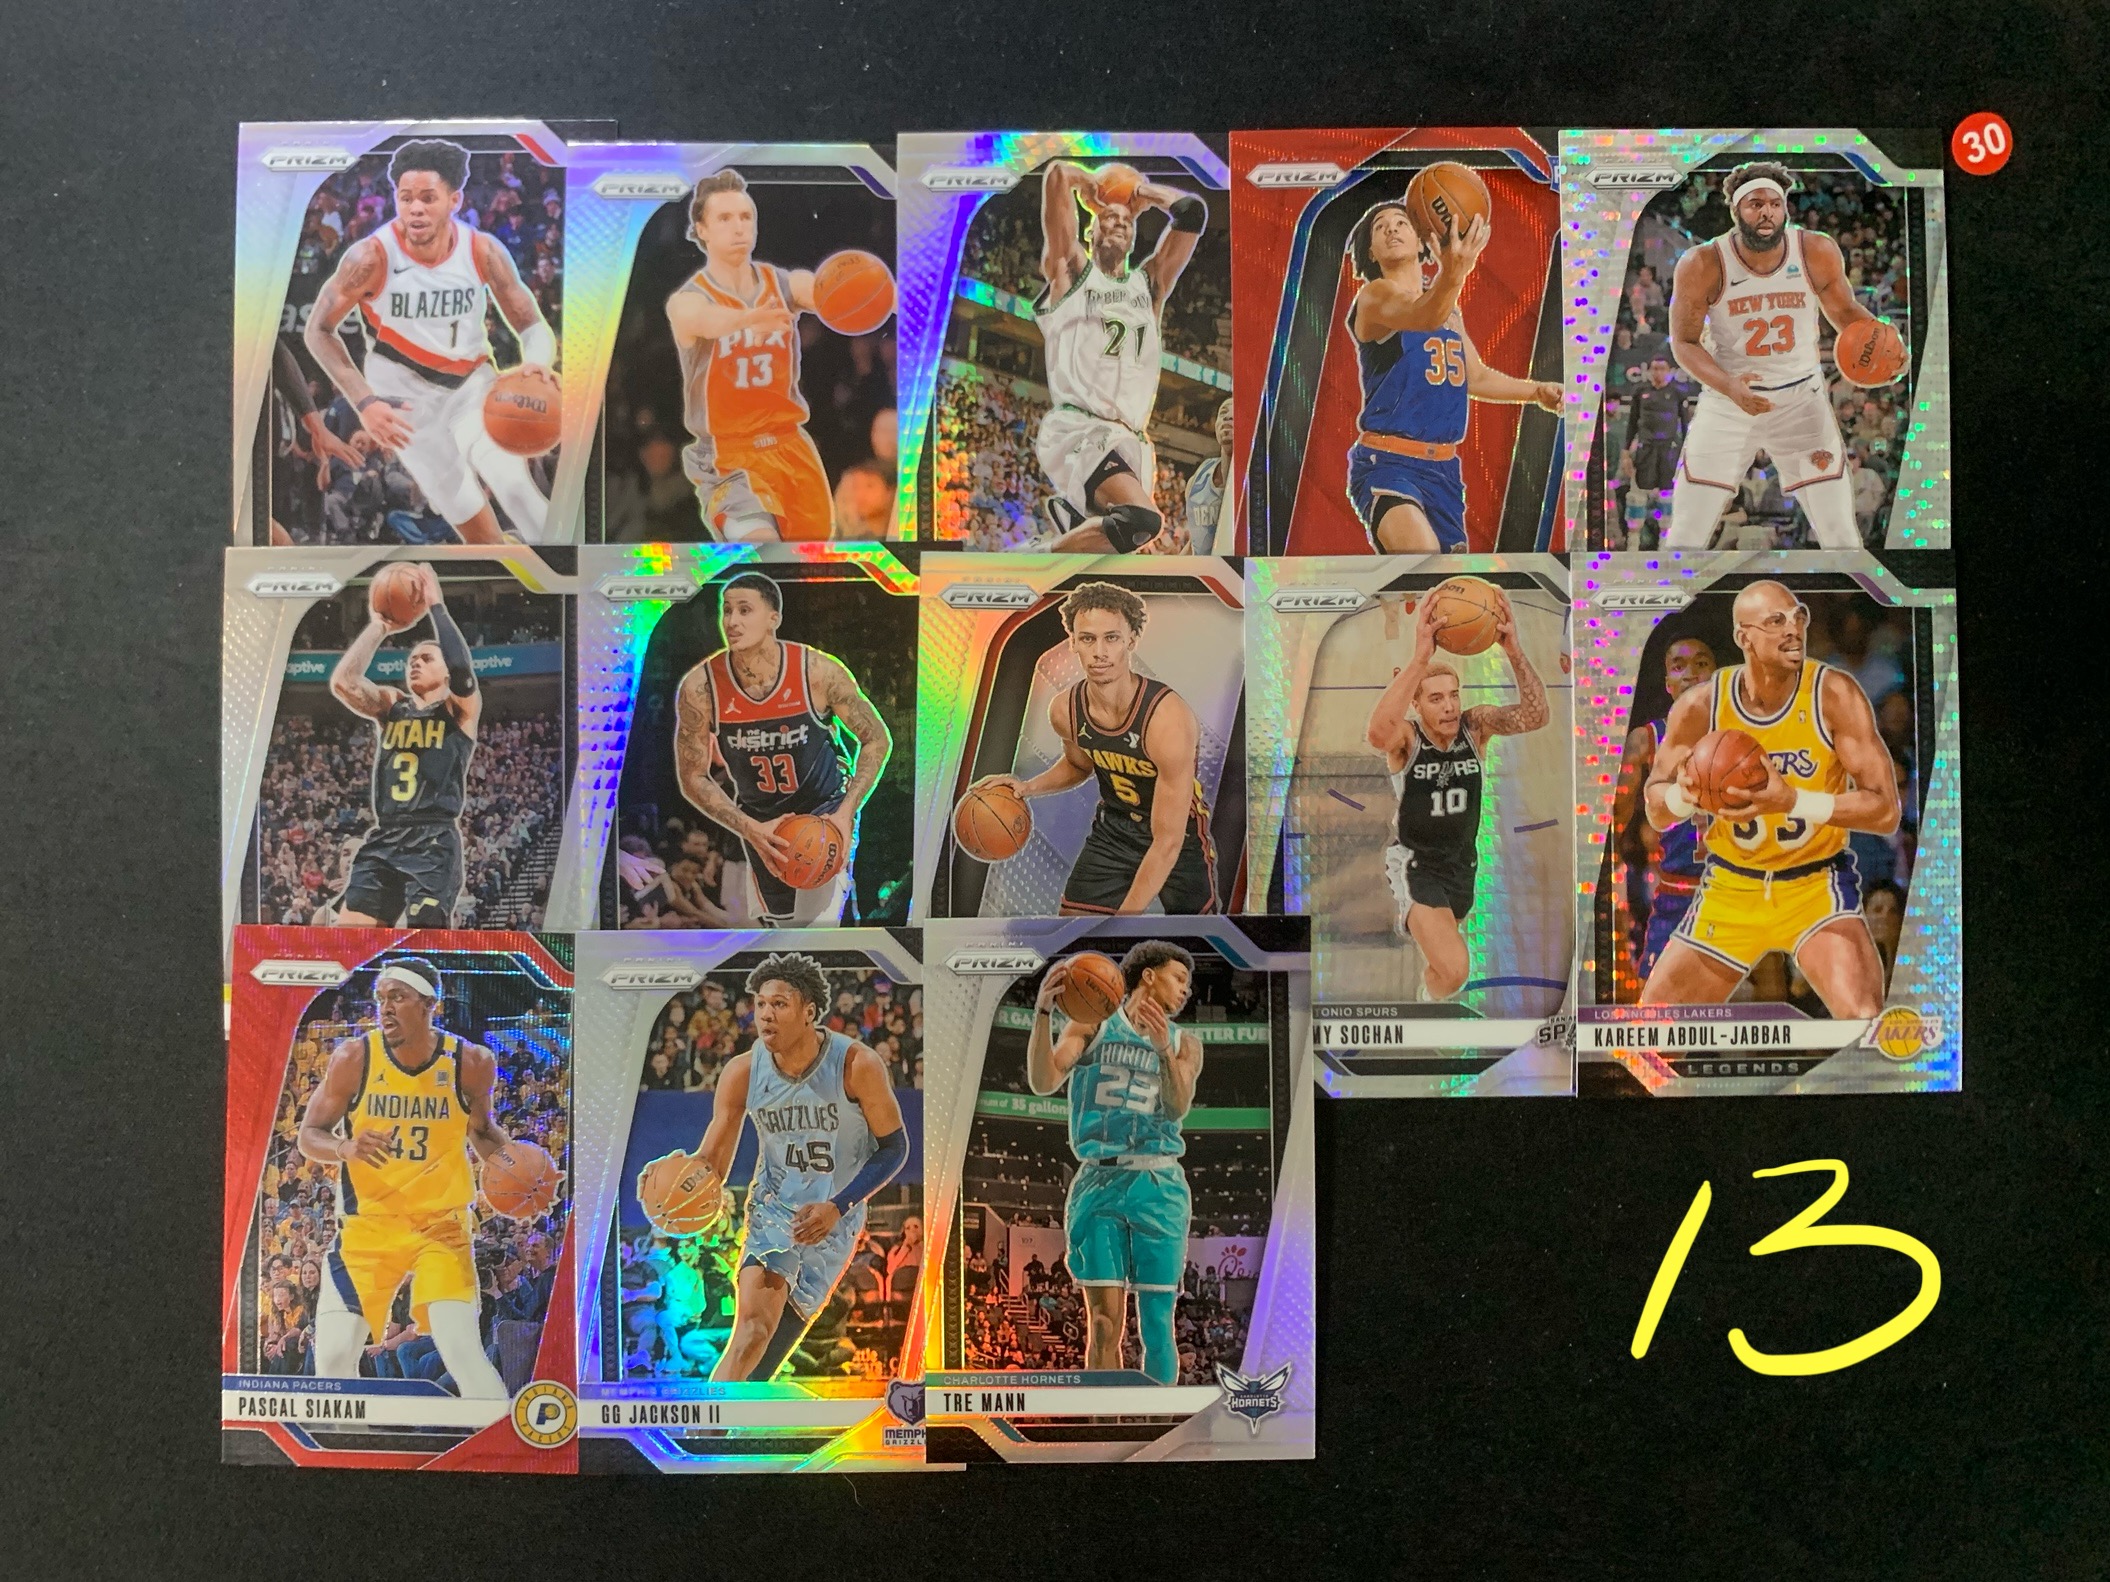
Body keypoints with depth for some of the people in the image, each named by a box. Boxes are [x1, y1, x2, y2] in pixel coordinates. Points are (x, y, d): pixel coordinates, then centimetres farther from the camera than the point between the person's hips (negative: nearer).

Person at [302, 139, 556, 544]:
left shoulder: (483, 251, -15)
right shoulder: (372, 257, -20)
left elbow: (533, 325, -8)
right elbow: (318, 331, -9)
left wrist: (537, 363, -32)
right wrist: (363, 401, -21)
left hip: (472, 380, 1)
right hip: (406, 392, -1)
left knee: (513, 483, -23)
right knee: (472, 520, -1)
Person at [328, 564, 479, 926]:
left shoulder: (461, 709, 4)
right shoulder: (390, 705, 17)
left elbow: (462, 672, -18)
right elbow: (342, 682, 0)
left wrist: (436, 605, -11)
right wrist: (379, 627, 2)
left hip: (434, 842, -5)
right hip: (383, 840, 5)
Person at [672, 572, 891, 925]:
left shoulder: (819, 672, -24)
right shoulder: (699, 688, -22)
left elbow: (877, 740, -12)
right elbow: (693, 778, -12)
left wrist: (846, 812, -22)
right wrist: (750, 829, -25)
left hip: (825, 808, -3)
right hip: (758, 819, 3)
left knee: (817, 923, -16)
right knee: (780, 919, 21)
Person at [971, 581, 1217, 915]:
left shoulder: (1168, 718, -33)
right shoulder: (1064, 710, -15)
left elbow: (1168, 843, -30)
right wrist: (1029, 787, -8)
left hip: (1180, 832, -4)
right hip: (1112, 828, 4)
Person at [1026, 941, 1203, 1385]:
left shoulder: (1185, 1043, 12)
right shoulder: (1093, 1025, 7)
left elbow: (1179, 1107, -6)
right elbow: (1043, 1082, -6)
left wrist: (1163, 1049, -23)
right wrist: (1043, 1014, -20)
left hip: (1158, 1186, 1)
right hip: (1098, 1182, -1)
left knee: (1156, 1321, -1)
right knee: (1104, 1323, -3)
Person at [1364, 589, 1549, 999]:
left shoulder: (1475, 725, -13)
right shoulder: (1406, 737, -22)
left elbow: (1536, 715, -29)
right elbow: (1377, 733, -48)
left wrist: (1513, 650, -44)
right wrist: (1420, 658, -56)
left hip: (1462, 858, 5)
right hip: (1415, 861, -5)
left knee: (1444, 931, 33)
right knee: (1453, 971, -22)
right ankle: (1428, 1001, 12)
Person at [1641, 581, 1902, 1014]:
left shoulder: (1834, 694, -17)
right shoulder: (1701, 705, -12)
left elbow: (1885, 810, -19)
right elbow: (1656, 809, -2)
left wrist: (1793, 801, -35)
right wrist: (1685, 795, -25)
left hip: (1816, 884, -2)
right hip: (1730, 888, 2)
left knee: (1864, 1021, -23)